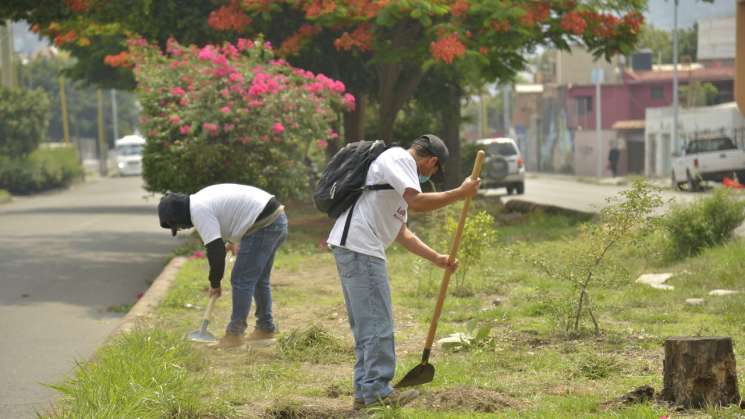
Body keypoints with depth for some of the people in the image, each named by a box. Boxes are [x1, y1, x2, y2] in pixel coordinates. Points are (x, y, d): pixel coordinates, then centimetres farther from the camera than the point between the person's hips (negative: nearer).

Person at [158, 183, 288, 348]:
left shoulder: (198, 211, -13)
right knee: (259, 280, 20)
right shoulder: (201, 200, 17)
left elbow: (215, 249, -15)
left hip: (264, 225, -10)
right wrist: (234, 240, 30)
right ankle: (265, 330, 28)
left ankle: (234, 334, -1)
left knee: (241, 280, -5)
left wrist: (215, 283, -3)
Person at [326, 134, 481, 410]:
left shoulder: (401, 168, 26)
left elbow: (402, 233, 28)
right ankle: (377, 391, -1)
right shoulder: (398, 158, -5)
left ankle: (364, 392, 18)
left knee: (366, 324, 14)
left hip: (351, 249, 11)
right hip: (358, 246, -11)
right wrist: (461, 193, -14)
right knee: (378, 323, -6)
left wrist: (436, 258, 24)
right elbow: (417, 202, -21)